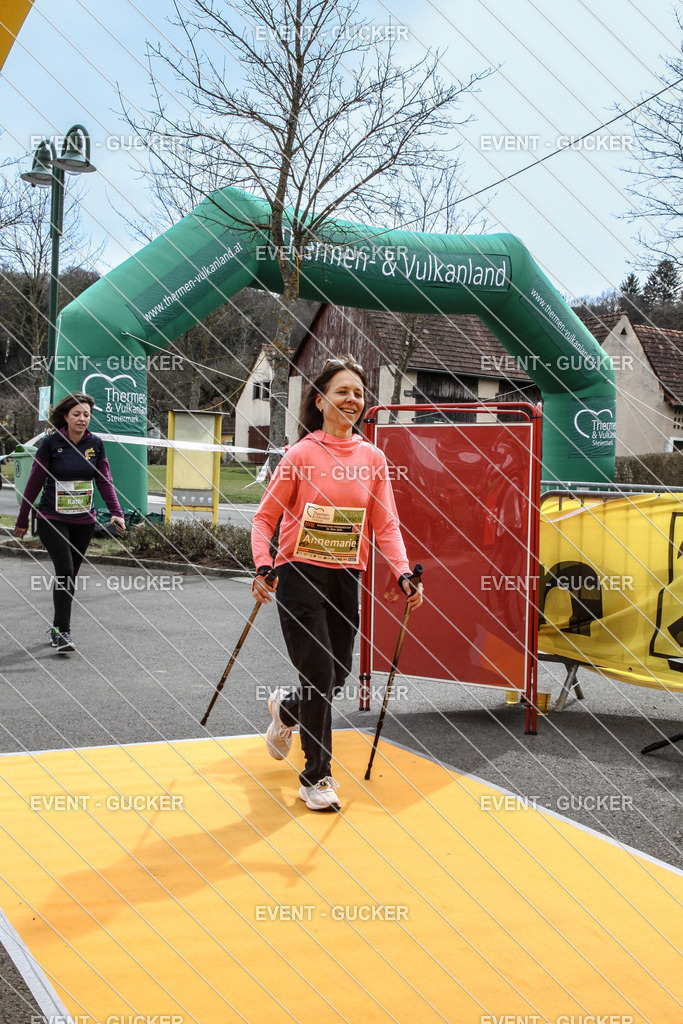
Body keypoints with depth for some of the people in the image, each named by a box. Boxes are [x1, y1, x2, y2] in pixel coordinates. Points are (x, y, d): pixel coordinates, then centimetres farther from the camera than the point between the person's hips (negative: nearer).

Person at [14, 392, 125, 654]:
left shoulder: (95, 444, 1)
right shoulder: (51, 443, -9)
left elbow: (105, 481, 2)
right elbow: (34, 482, -3)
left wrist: (116, 512, -12)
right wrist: (22, 519, 2)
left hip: (84, 521, 4)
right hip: (52, 519, -4)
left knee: (70, 574, 11)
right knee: (65, 571, -16)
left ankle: (57, 627, 28)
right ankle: (63, 633, -13)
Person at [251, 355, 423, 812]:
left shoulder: (374, 458, 6)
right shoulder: (301, 454, -5)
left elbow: (386, 525, 4)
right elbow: (265, 518, -1)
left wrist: (403, 573, -10)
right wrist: (263, 567, -15)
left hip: (346, 579, 4)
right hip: (300, 575, -4)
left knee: (336, 678, 10)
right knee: (320, 674, -9)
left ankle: (286, 709, 45)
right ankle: (317, 777, 9)